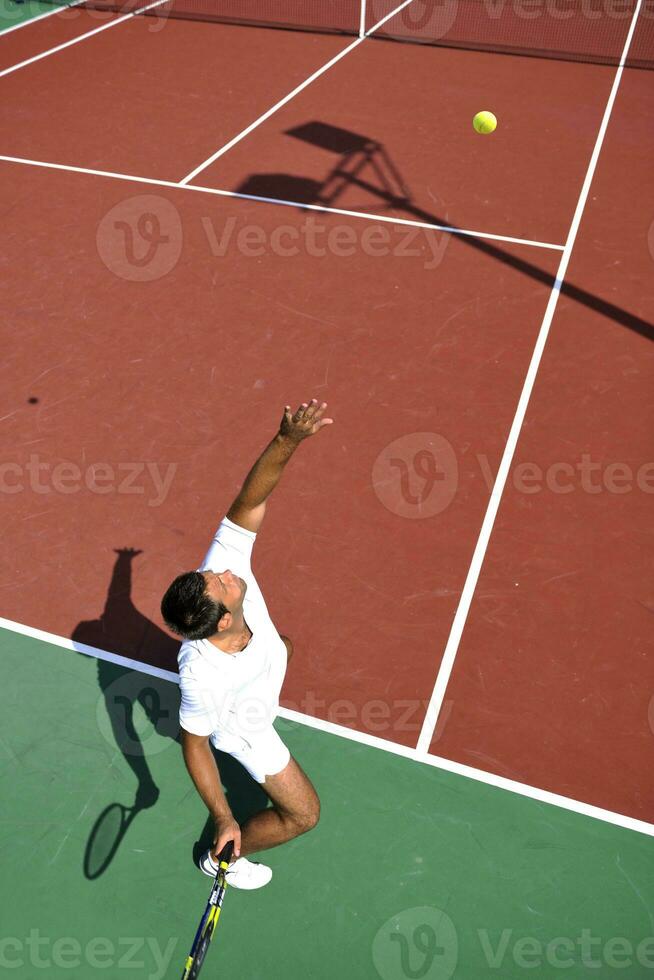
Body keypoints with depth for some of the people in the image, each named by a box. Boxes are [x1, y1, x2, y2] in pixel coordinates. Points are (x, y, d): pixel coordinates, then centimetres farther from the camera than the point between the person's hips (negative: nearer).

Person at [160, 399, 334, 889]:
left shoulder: (225, 563, -39)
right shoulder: (201, 675, -46)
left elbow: (250, 501, -44)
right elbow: (195, 746, -29)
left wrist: (288, 440, -59)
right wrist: (224, 821, -25)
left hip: (268, 654, 6)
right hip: (244, 729, -6)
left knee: (285, 648, 41)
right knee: (303, 815, 10)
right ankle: (223, 859, 34)